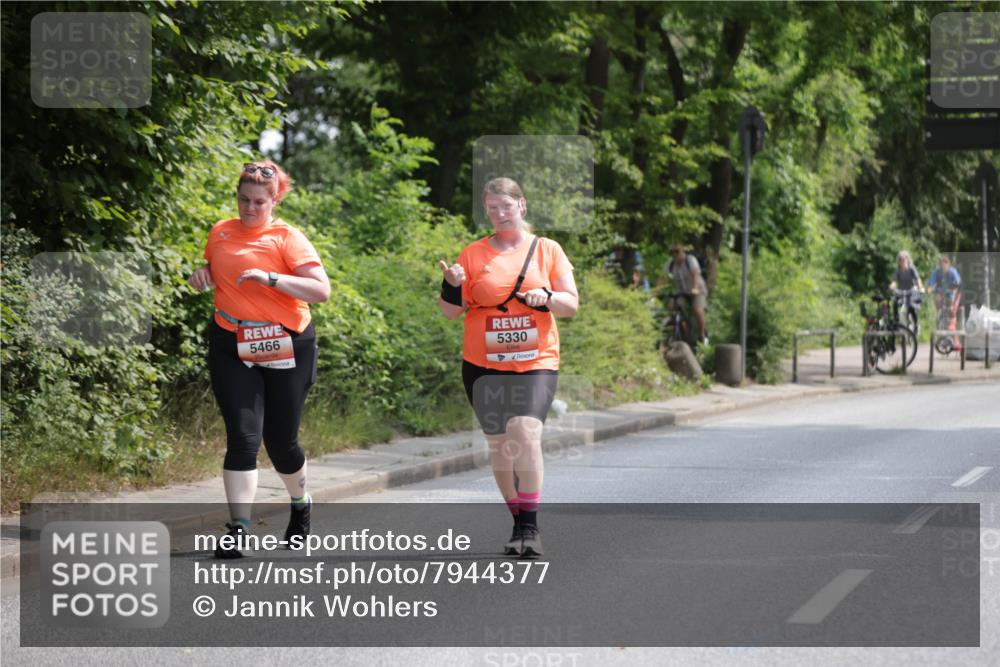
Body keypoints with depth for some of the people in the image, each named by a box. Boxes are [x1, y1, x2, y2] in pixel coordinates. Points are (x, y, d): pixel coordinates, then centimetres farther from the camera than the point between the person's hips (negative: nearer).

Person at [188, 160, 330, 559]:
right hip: (232, 349, 2)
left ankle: (300, 504, 37)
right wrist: (202, 276, 5)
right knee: (243, 437, -10)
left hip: (286, 349, -2)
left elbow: (321, 291, -15)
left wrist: (270, 278, -25)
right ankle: (238, 530, -12)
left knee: (280, 441, 7)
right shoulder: (221, 233, 9)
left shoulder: (287, 238, -6)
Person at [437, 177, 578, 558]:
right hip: (484, 365, 2)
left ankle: (531, 526, -17)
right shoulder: (473, 254, 7)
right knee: (498, 442, 4)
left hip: (536, 362, -2)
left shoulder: (547, 250, 7)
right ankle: (519, 524, 17)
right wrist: (451, 285, -13)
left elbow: (571, 304, 5)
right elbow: (451, 311, 7)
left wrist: (547, 296, -15)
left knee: (525, 432, -21)